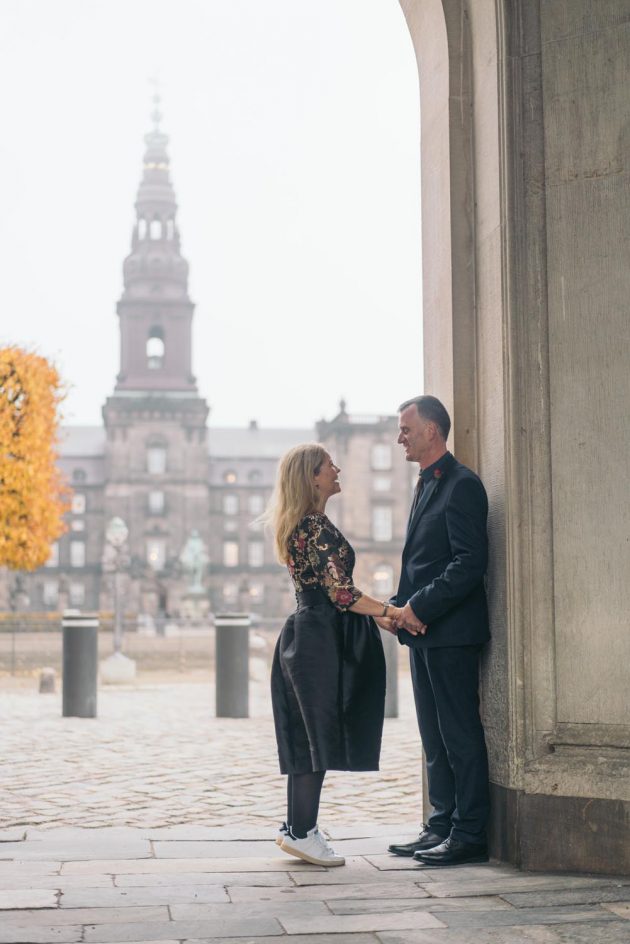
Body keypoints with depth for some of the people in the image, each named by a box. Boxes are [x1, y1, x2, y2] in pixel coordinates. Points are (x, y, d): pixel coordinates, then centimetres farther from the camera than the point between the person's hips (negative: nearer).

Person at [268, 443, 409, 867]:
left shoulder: (304, 525, 16)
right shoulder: (317, 527, -16)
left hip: (307, 637, 10)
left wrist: (381, 612, 19)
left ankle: (297, 827, 17)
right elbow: (341, 593, -20)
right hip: (320, 640, -10)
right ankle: (302, 832, 1)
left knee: (309, 737, 12)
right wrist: (392, 611, -19)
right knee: (320, 736, -4)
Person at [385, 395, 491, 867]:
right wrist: (402, 606, 6)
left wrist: (420, 606, -18)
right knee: (435, 737, 13)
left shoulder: (462, 485, -11)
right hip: (423, 631, 10)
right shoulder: (427, 485, 19)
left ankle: (469, 835, 2)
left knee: (460, 734, -4)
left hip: (450, 632, -10)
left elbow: (471, 561, -18)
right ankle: (443, 826, 20)